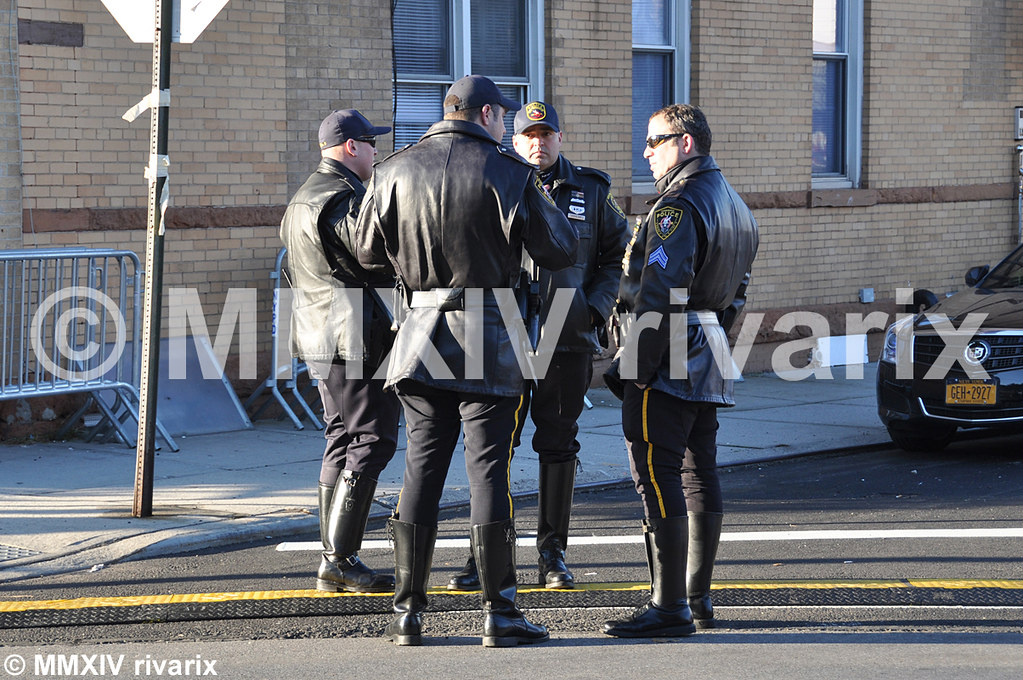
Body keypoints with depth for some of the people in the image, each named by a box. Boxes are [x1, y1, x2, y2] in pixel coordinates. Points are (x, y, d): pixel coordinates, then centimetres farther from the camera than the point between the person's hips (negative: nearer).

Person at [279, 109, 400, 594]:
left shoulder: (301, 199, 18)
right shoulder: (344, 199, -15)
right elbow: (381, 265, -19)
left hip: (320, 337, 10)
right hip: (359, 336, -10)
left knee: (341, 442, 12)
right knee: (371, 443, -7)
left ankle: (333, 561, 12)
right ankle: (341, 559, -10)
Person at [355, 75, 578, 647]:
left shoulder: (395, 171, 4)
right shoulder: (510, 172, -6)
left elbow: (369, 251, 11)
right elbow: (561, 252, -4)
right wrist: (545, 206, 16)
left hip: (422, 335, 3)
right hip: (488, 340, -3)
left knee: (422, 467, 9)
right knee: (489, 470, 0)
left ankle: (408, 611, 9)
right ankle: (500, 614, 1)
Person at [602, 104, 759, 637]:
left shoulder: (679, 206, -16)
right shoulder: (734, 206, 17)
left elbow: (660, 294, -22)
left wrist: (636, 367, -20)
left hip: (667, 362, -10)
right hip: (709, 369, 10)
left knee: (657, 476, -9)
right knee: (698, 473, 13)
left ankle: (668, 608, -11)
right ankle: (698, 598, 19)